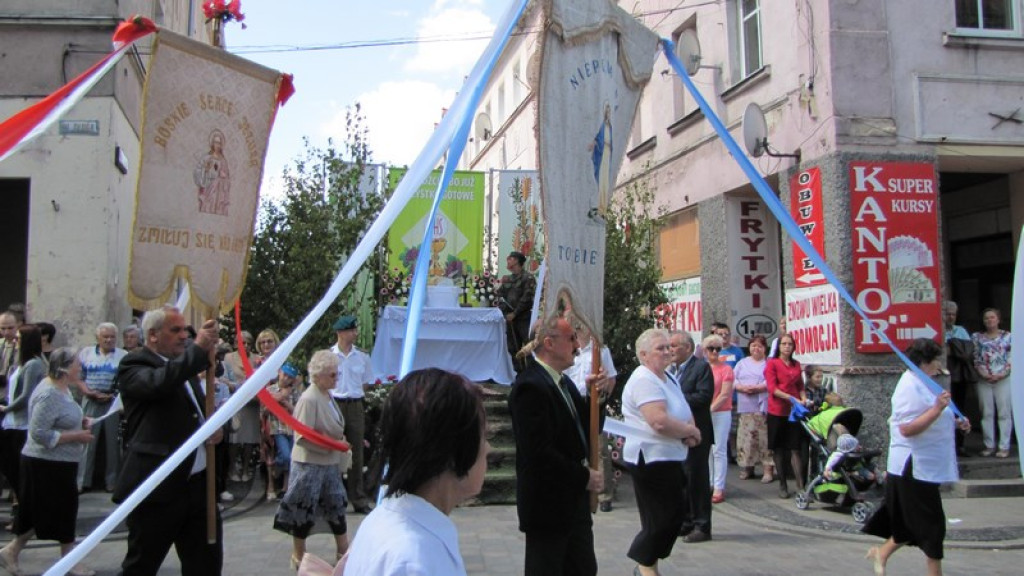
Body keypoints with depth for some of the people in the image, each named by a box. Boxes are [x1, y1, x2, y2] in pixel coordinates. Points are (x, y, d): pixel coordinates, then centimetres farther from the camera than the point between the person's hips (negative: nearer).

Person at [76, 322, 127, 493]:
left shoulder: (123, 356, 6)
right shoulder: (86, 353, 10)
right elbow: (78, 377, 4)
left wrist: (115, 395, -13)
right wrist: (89, 392, -12)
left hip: (114, 402, 0)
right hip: (91, 402, 0)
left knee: (113, 442, 4)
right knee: (87, 441, 0)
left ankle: (112, 480, 13)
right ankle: (82, 481, 7)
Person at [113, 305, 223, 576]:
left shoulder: (185, 365, 16)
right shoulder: (134, 365, -8)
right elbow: (158, 381, -30)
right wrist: (198, 348, -26)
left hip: (198, 483, 7)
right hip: (157, 488, -7)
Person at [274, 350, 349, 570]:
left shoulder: (327, 395, 7)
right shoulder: (309, 399, -21)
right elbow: (303, 437, -25)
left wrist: (340, 440, 4)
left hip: (329, 463, 9)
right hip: (310, 464, -9)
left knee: (336, 506, 14)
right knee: (304, 511, 6)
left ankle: (343, 551, 26)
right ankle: (299, 556, 22)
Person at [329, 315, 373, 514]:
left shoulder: (362, 357, 7)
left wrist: (354, 396, 6)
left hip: (356, 406, 3)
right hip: (334, 405, -3)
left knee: (356, 453, 8)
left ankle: (359, 500, 15)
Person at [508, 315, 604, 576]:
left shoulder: (564, 383, 11)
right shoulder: (530, 387, -20)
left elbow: (581, 431, 12)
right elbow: (539, 452, -25)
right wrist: (584, 477, -17)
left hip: (574, 502, 9)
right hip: (547, 504, -9)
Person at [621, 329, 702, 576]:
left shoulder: (666, 378, 14)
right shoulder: (644, 380, -18)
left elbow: (684, 413, 19)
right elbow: (660, 421, -28)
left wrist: (689, 432, -4)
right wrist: (691, 431, -12)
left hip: (669, 458, 10)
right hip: (651, 460, -10)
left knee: (673, 517, 15)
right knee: (661, 520, -3)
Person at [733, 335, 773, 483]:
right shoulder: (742, 363, 18)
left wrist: (757, 388, -17)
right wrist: (742, 388, -9)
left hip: (763, 407, -4)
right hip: (745, 406, 4)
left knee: (764, 437, -6)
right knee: (746, 437, 4)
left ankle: (768, 469, -3)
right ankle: (747, 467, 14)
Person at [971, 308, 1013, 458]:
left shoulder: (1007, 336, 6)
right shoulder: (977, 337, 9)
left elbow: (1012, 358, 0)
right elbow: (974, 358, 4)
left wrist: (1002, 374, -11)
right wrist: (983, 373, -9)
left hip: (1003, 379, -2)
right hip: (983, 380, 2)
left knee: (1004, 413, -2)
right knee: (987, 413, 4)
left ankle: (1004, 446, 2)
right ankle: (989, 445, 11)